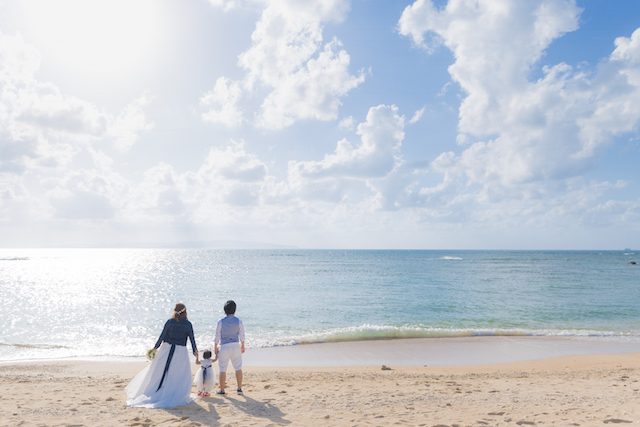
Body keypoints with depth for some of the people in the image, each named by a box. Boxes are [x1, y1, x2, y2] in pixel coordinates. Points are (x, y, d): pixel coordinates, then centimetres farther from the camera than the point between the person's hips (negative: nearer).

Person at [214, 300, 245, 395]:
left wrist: (215, 347, 7)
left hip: (224, 346, -2)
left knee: (222, 369, 9)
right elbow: (242, 335, 1)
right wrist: (242, 346, 16)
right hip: (235, 345, 2)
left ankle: (222, 389, 17)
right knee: (238, 368, 12)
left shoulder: (221, 321, -9)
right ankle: (239, 388, 14)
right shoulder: (238, 321, -5)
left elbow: (217, 336, -5)